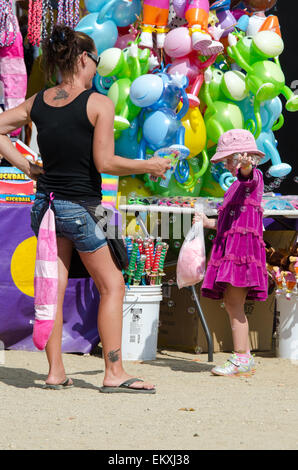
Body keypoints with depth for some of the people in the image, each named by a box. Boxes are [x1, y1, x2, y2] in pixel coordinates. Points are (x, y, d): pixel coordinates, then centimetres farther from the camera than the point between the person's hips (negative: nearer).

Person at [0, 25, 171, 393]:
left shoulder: (37, 103, 5)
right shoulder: (98, 103, -11)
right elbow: (105, 162, -16)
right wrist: (149, 166, -3)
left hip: (45, 202, 6)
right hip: (80, 207, -5)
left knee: (54, 286, 10)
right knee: (111, 285, 5)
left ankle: (55, 372, 10)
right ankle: (114, 373, 3)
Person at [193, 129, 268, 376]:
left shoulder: (253, 177, -2)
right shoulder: (237, 185, 27)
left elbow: (248, 175, -30)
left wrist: (246, 165, -51)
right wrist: (208, 222, 40)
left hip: (243, 244, -10)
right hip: (230, 246, 10)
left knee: (235, 302, -13)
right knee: (231, 304, 10)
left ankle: (240, 358, -14)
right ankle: (246, 358, 15)